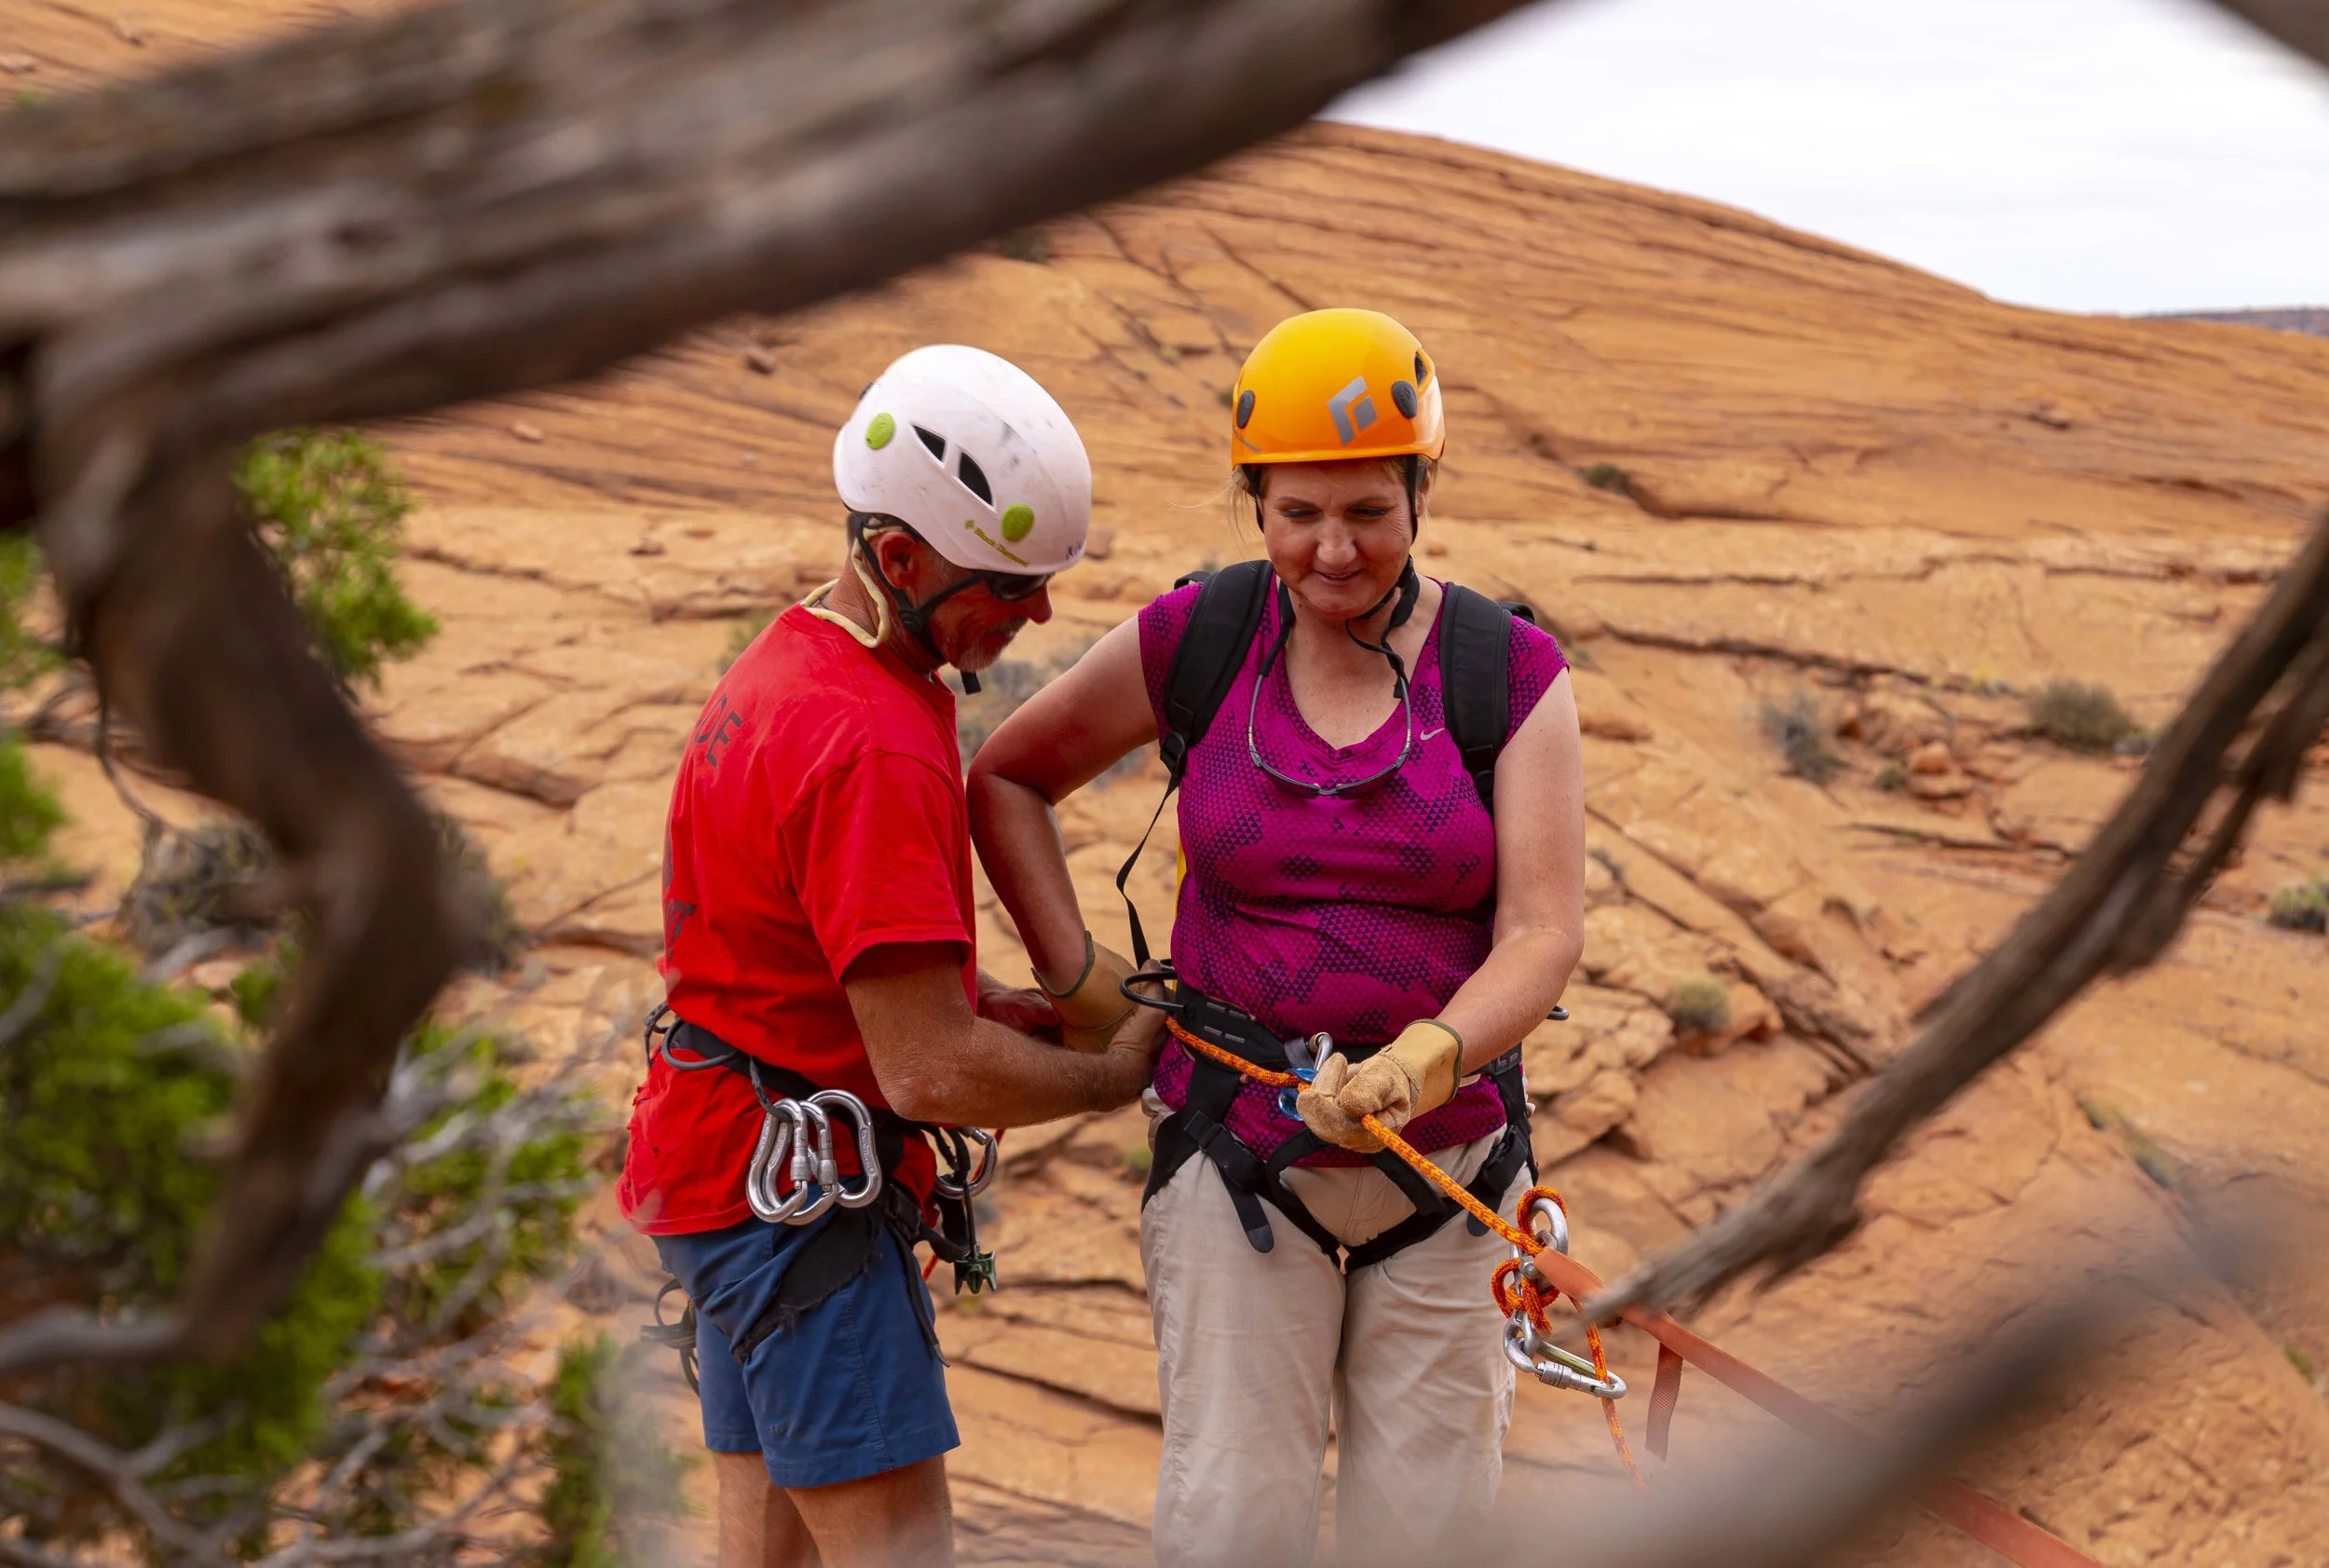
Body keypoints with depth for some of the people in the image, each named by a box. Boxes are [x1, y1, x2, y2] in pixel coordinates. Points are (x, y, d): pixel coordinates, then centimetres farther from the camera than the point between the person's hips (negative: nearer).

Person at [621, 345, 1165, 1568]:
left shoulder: (789, 658, 9)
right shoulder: (877, 750, -24)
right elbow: (933, 1072, -24)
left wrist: (1006, 1003, 7)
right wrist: (1116, 1072, -7)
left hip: (728, 1161, 10)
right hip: (794, 1190, -10)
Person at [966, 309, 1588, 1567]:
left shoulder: (1509, 673, -5)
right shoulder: (1195, 643, -3)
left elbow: (1543, 934, -10)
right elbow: (1006, 780, 10)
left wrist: (1419, 1063, -28)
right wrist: (1076, 982, 3)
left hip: (1445, 1156, 0)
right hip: (1238, 1147, 0)